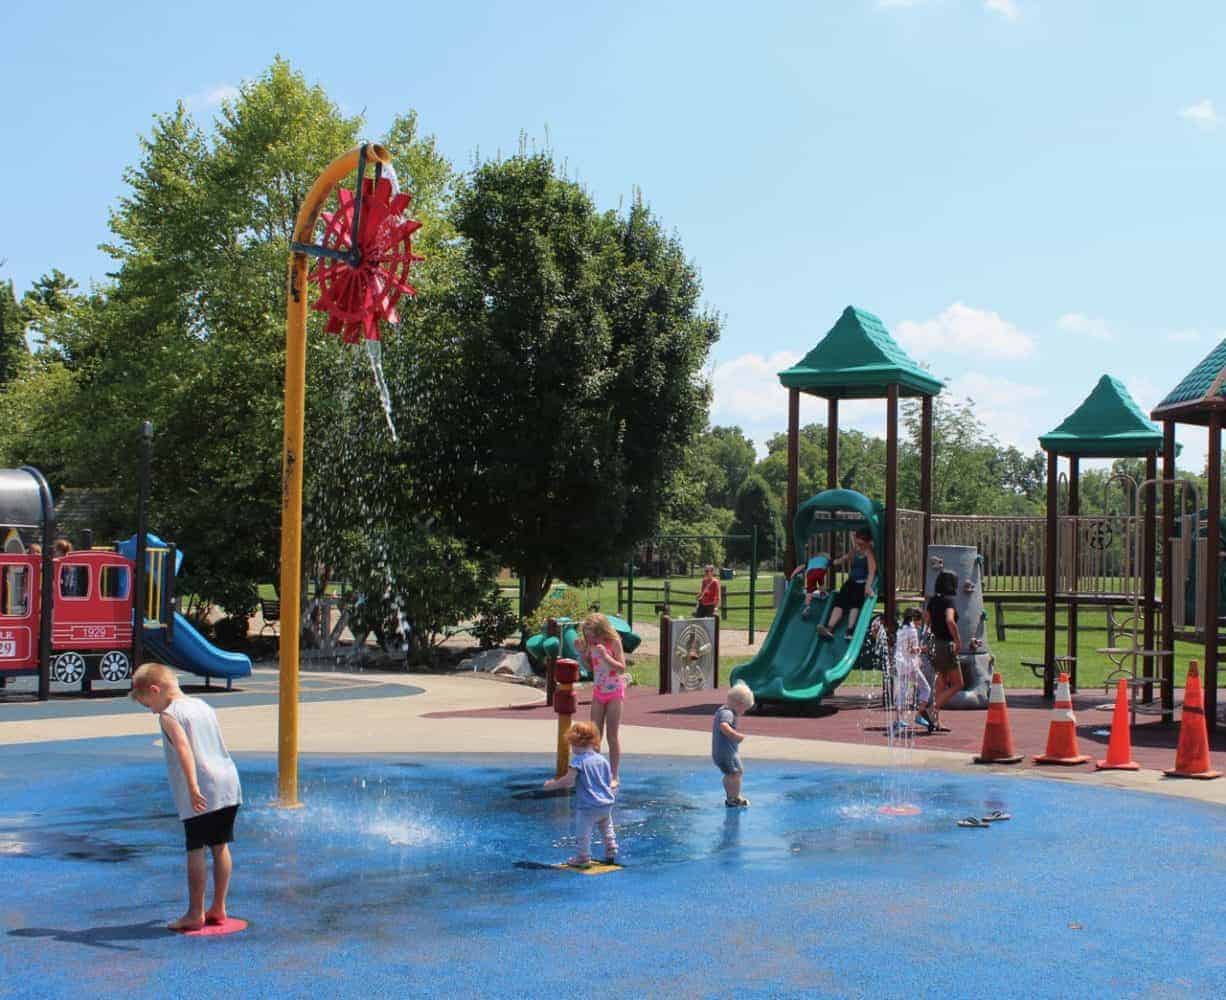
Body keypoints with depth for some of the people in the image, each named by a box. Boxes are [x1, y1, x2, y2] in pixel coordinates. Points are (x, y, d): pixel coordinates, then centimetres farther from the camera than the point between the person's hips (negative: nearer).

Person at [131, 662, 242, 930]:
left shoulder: (169, 715, -7)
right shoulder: (204, 706, 17)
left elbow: (184, 748, -22)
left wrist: (192, 787, -31)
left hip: (202, 793, -8)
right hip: (228, 784, 8)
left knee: (196, 850, -1)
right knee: (220, 846, 13)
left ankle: (195, 913, 3)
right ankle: (218, 908, 20)